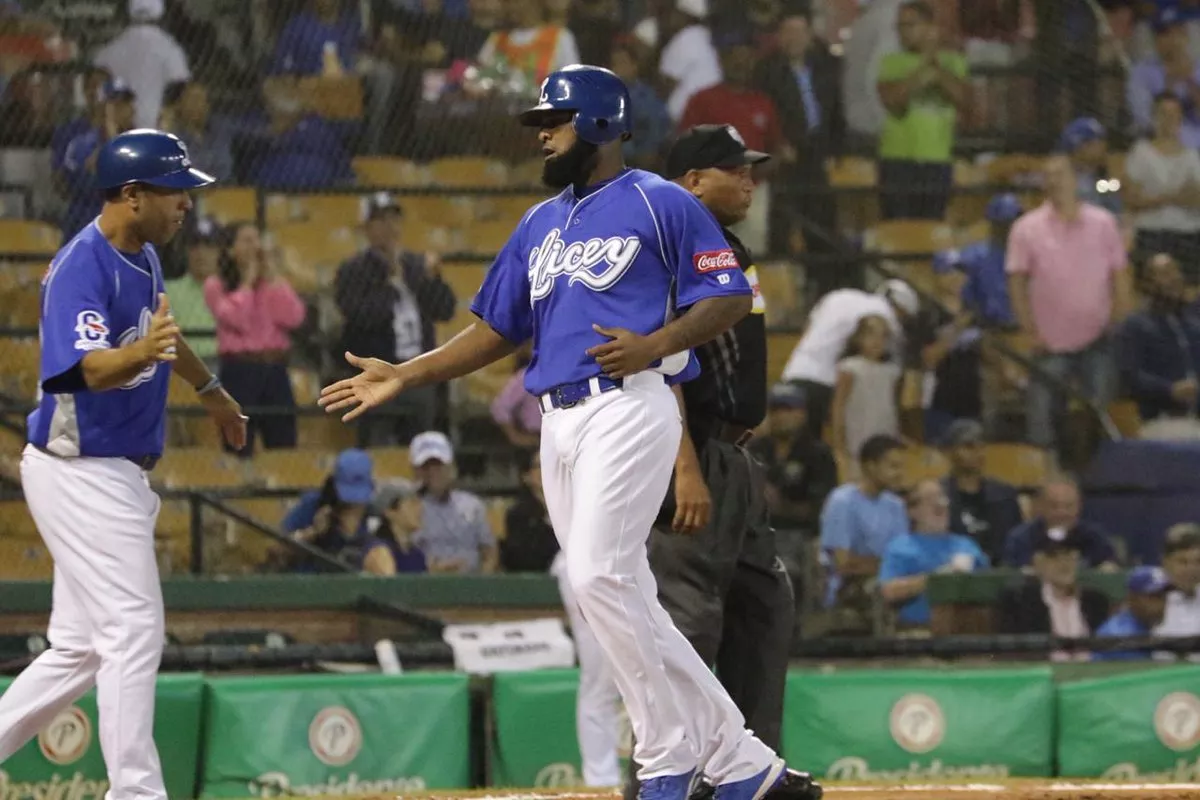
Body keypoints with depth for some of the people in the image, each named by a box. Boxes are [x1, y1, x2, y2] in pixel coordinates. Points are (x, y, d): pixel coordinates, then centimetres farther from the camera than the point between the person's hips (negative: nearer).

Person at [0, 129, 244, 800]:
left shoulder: (144, 255, 8)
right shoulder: (82, 267, -21)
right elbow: (87, 369, -35)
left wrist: (209, 388, 42)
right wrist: (141, 353, -55)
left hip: (117, 474, 10)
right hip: (82, 473, -10)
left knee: (82, 648, 13)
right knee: (133, 631, -13)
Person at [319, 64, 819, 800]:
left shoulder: (660, 204, 0)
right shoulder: (540, 225, 22)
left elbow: (732, 299, -4)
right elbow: (498, 331, 24)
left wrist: (656, 345, -19)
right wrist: (403, 377, 16)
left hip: (630, 405, -8)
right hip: (560, 422, 8)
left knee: (598, 575, -19)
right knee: (624, 602, 3)